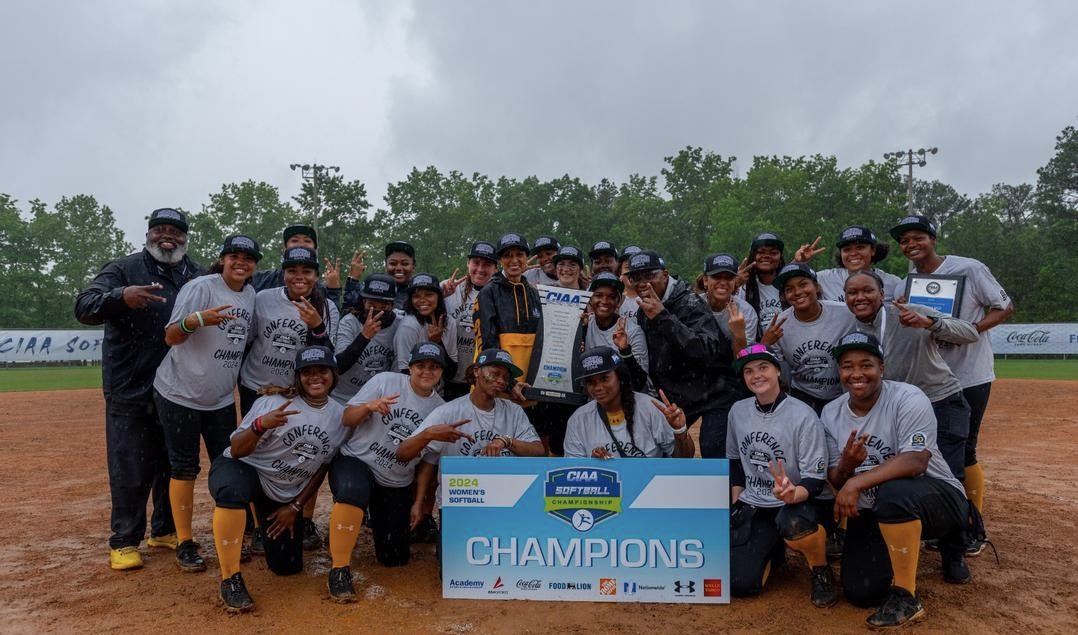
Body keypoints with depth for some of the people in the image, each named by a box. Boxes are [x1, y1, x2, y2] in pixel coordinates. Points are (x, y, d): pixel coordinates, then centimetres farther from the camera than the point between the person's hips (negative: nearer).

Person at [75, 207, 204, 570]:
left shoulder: (197, 275, 9)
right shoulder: (124, 269, -4)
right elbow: (84, 308, -16)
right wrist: (121, 296, -35)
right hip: (130, 388, -4)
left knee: (173, 464, 14)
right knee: (131, 468, 2)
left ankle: (165, 530, 29)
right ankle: (124, 541, 16)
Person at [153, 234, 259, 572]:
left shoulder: (251, 295, 5)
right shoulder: (200, 287, -14)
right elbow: (171, 337, -19)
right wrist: (197, 319, -37)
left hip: (221, 398, 6)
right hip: (180, 394, -5)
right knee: (184, 467, 1)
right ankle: (185, 544, 13)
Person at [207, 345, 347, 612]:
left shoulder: (340, 416, -6)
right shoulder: (276, 401, -18)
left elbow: (322, 466, 4)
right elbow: (237, 451, -19)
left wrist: (296, 506, 1)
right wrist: (260, 425, -39)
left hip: (287, 495, 4)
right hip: (243, 469, -4)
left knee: (287, 566, 5)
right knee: (233, 491, -40)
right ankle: (230, 580, -23)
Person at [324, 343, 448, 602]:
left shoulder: (440, 408, 2)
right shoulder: (386, 381, -8)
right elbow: (347, 419, -7)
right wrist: (369, 406, -27)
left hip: (397, 484, 4)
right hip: (356, 461, -4)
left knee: (394, 557, 6)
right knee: (353, 491, -40)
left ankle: (379, 520, 38)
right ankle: (340, 569, -22)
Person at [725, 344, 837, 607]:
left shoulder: (803, 415, -16)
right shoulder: (738, 411, 0)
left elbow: (816, 479, -17)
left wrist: (792, 494, -38)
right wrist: (736, 508, 9)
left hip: (796, 501, -4)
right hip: (751, 506, 4)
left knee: (793, 524, -41)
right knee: (739, 583, -10)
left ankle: (821, 571, -6)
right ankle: (772, 548, 24)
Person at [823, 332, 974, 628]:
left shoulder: (908, 399, -18)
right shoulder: (831, 414, -2)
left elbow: (915, 462, -32)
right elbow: (835, 481, -1)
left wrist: (857, 482, -36)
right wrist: (845, 466, -25)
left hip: (937, 498, -5)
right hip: (873, 513, 5)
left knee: (894, 492, -40)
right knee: (860, 591, -7)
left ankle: (906, 597, -20)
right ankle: (904, 551, 26)